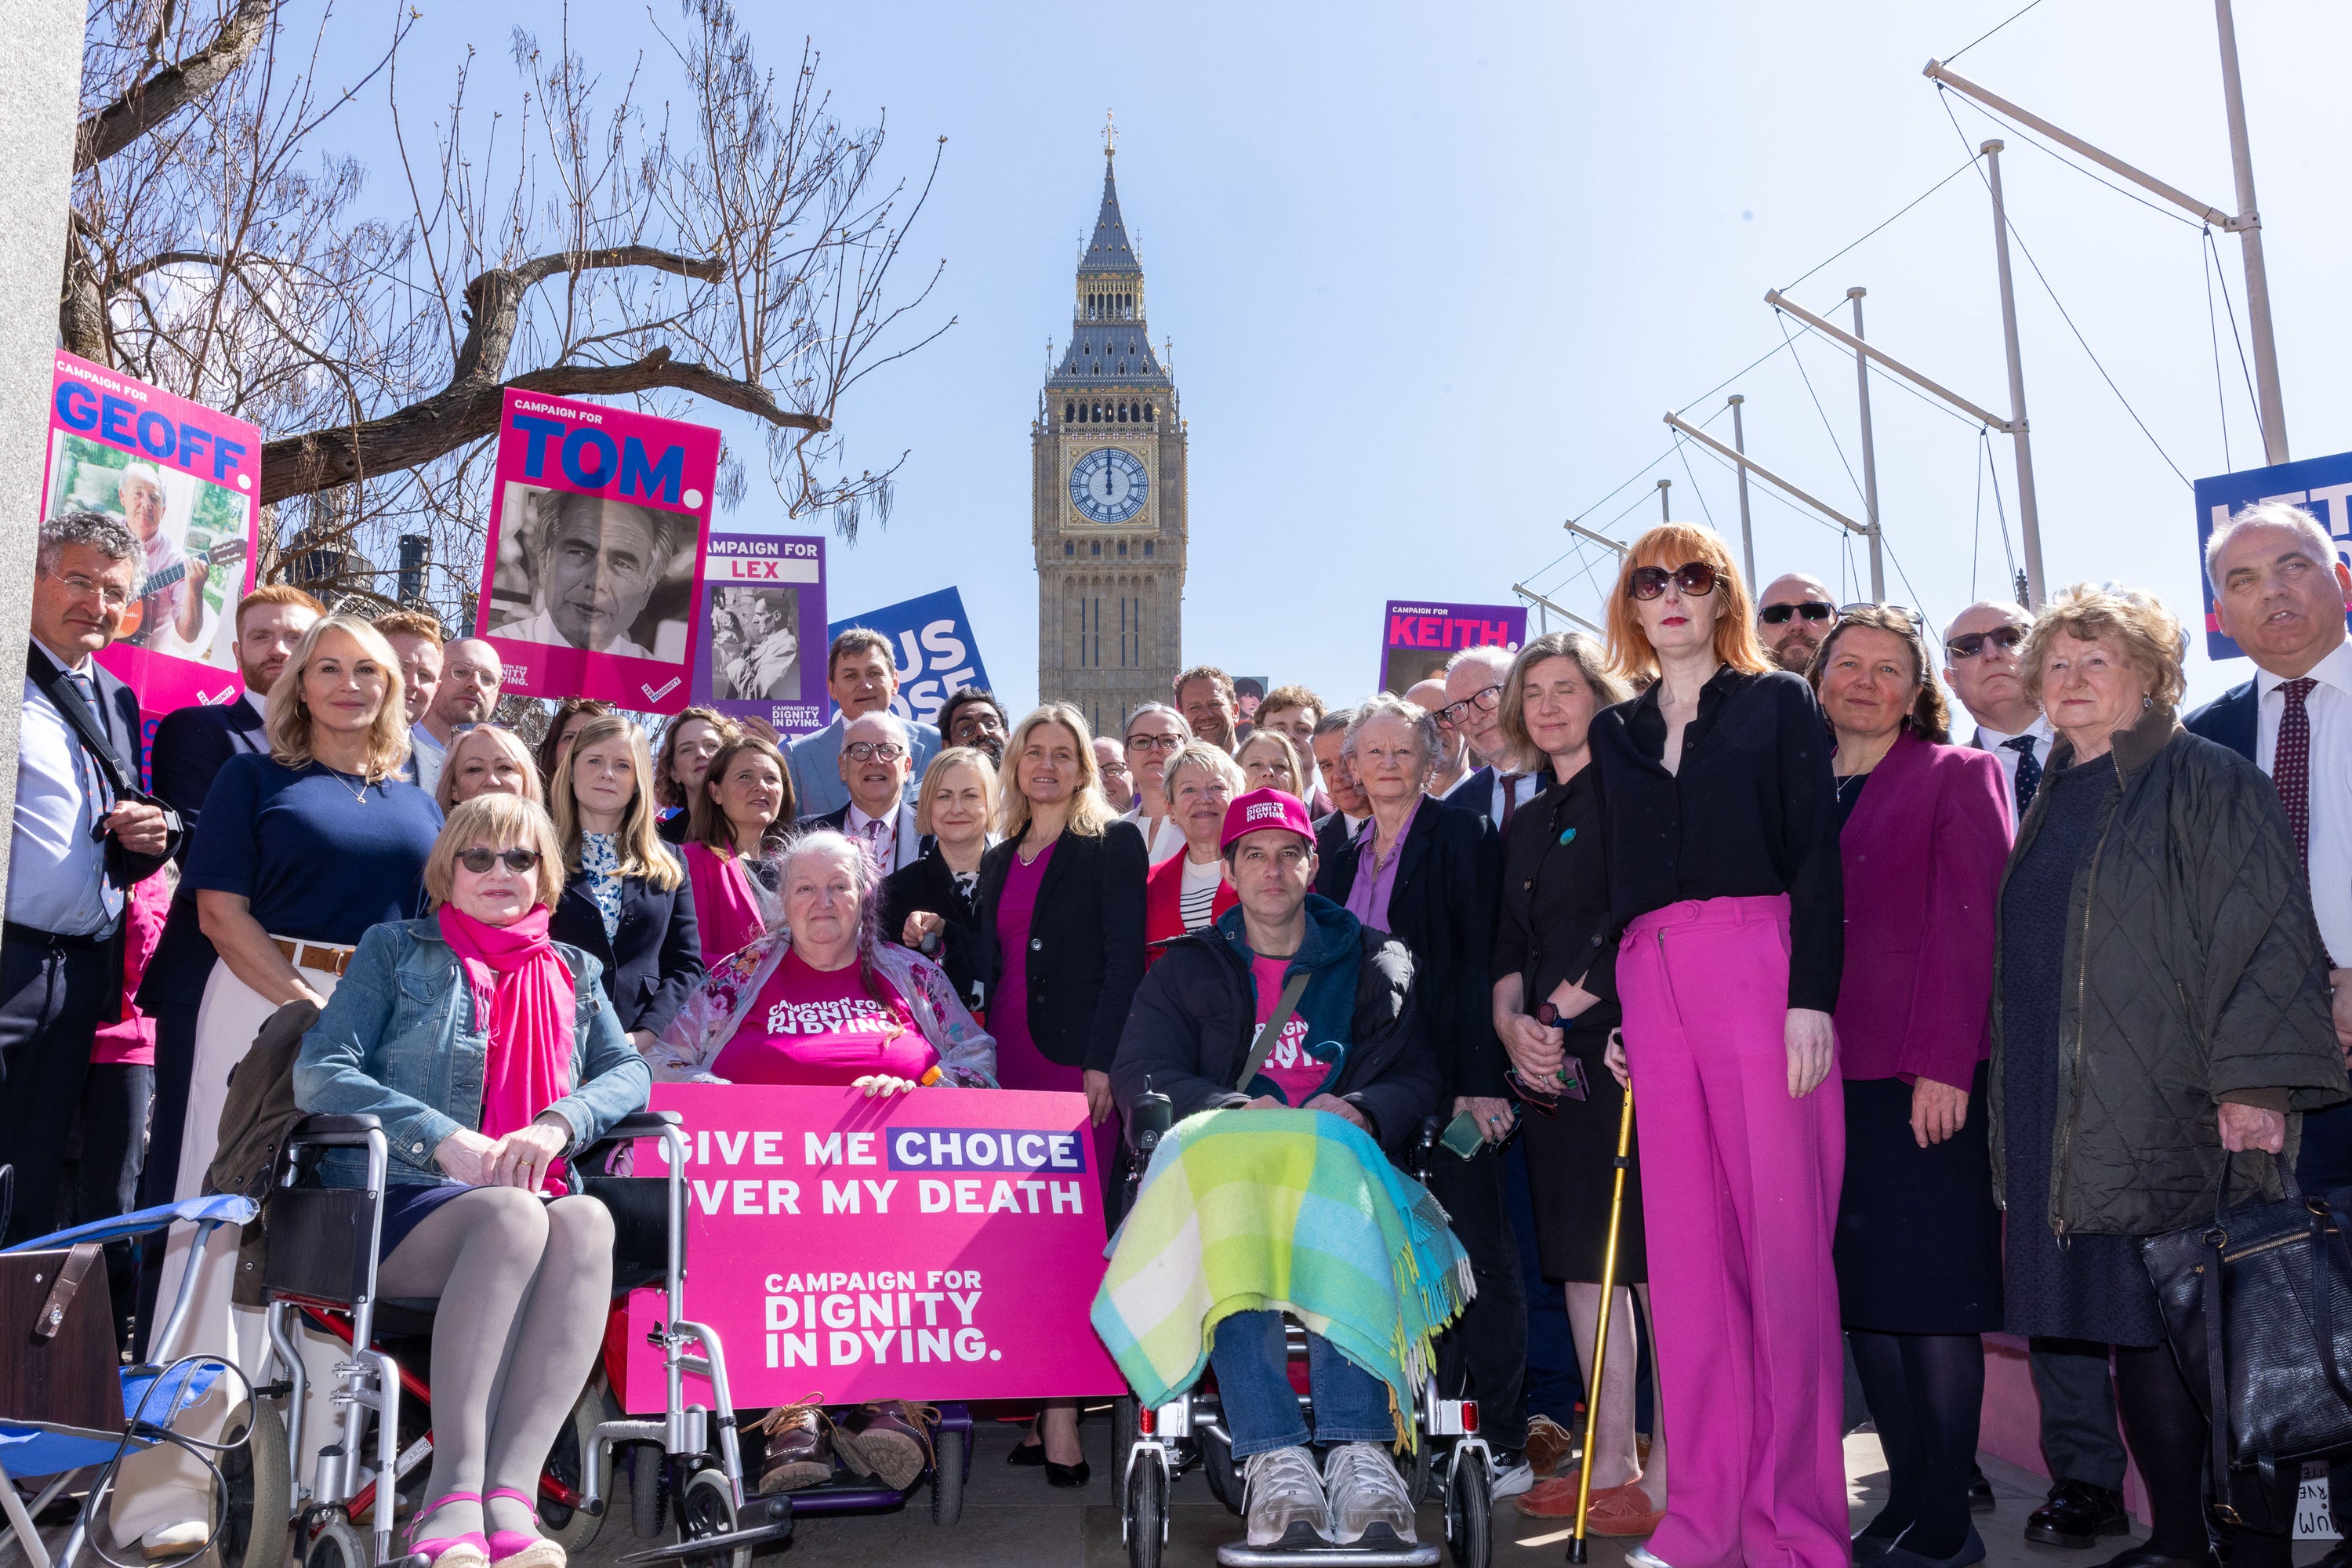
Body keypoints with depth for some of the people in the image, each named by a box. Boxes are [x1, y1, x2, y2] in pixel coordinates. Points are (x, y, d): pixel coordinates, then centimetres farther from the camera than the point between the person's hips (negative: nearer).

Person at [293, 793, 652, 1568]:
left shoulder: (575, 972, 25)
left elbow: (629, 1070, 11)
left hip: (529, 1202, 2)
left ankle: (508, 1495, -43)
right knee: (511, 1215, -37)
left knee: (586, 1219, -35)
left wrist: (558, 1123, -12)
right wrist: (444, 1138, -12)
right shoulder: (396, 950, 16)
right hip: (395, 1206, -2)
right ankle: (455, 1489, -39)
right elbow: (319, 1073, 3)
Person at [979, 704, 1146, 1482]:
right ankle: (1038, 1405, 9)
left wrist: (1102, 1061, -15)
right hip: (1009, 1059, 6)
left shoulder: (1113, 844, 1)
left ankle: (1062, 1410, -8)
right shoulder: (998, 860, 19)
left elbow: (1125, 958, -7)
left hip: (1079, 1056, -6)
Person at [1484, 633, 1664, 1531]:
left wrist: (1559, 1012, -12)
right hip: (1554, 1062, 7)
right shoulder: (1526, 823, 19)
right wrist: (1513, 1024, -1)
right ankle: (1611, 1461, 19)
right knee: (1582, 1260, 10)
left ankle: (1667, 1475, 2)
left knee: (1654, 1260, -5)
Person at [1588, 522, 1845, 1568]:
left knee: (1782, 1235, -5)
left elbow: (1816, 853, 0)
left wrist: (1811, 995, -11)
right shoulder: (1615, 731, 19)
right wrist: (1605, 1008, 8)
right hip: (1652, 984, 4)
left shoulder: (1778, 703, 8)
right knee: (1684, 1245, 3)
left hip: (1760, 968, -4)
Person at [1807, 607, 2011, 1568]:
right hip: (1830, 1073, 5)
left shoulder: (1957, 775, 3)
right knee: (1861, 1293, 7)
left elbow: (1969, 922, -6)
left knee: (1931, 1297, -2)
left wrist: (1945, 1062, -14)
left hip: (1924, 1078, -4)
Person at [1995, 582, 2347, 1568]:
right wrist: (2015, 1106, 17)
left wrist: (2253, 1081, -20)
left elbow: (2262, 931, -12)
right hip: (2075, 1128, 6)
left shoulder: (2202, 780, -3)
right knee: (2137, 1334, 9)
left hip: (2182, 1117, -6)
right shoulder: (2053, 804, 17)